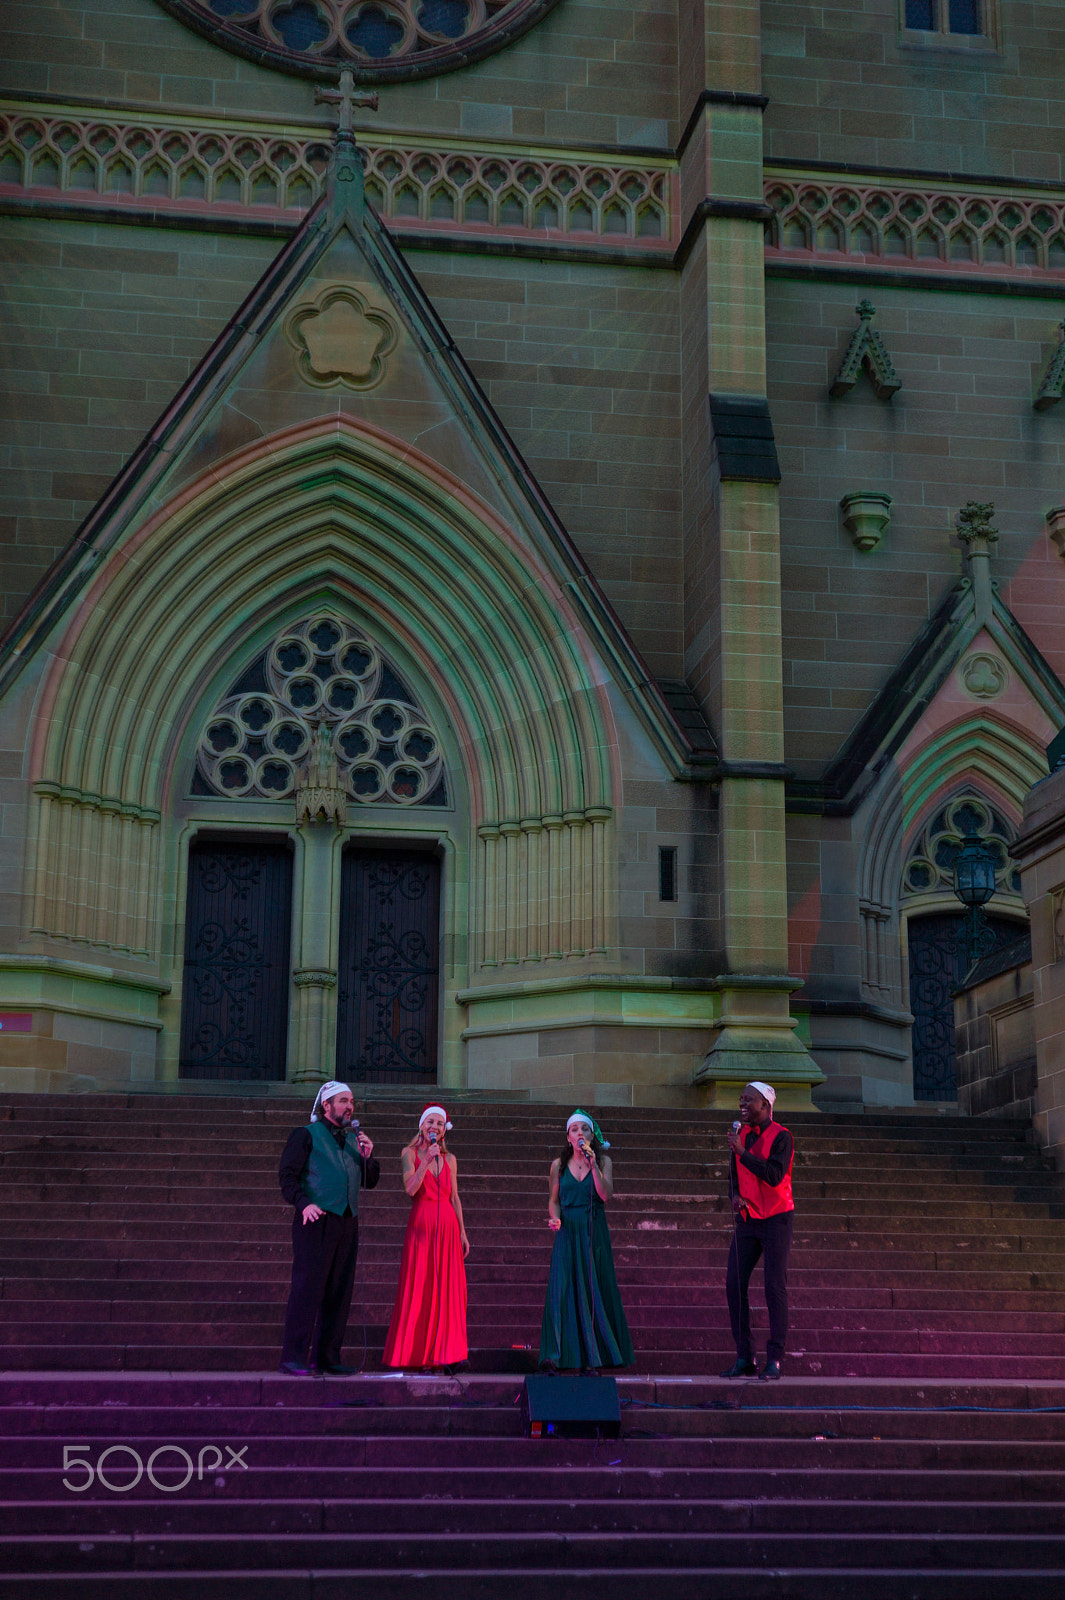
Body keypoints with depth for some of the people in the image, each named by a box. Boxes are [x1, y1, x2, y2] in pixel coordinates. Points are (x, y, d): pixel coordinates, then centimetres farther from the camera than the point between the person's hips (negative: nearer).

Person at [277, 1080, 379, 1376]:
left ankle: (327, 1357, 10)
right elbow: (287, 1174, -4)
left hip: (347, 1222, 6)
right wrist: (303, 1203, -19)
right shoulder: (306, 1135, 4)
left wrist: (367, 1157, 3)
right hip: (317, 1220, -6)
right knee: (307, 1287, -10)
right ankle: (294, 1358, -8)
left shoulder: (354, 1139, 21)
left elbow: (370, 1181, 21)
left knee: (339, 1292, 5)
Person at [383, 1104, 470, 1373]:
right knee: (420, 1290, -4)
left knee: (449, 1290, -1)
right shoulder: (410, 1153, 4)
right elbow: (410, 1189, -11)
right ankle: (420, 1354, -1)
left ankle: (447, 1352, 2)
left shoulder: (449, 1159, 13)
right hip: (421, 1226, -3)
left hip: (447, 1226, 3)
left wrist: (462, 1233, 10)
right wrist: (427, 1159, -16)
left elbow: (455, 1198, 14)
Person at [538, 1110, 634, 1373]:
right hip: (567, 1233, 0)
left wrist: (593, 1164, -15)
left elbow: (605, 1195, -9)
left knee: (595, 1291, -2)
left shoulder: (603, 1161, 5)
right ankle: (553, 1357, -14)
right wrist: (554, 1218, -8)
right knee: (561, 1290, -10)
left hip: (595, 1233, 0)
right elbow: (553, 1200, 11)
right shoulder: (559, 1165, 8)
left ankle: (591, 1356, 5)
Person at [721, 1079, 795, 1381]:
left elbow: (774, 1176, -23)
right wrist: (735, 1195, -1)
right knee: (734, 1284, -2)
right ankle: (744, 1358, 4)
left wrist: (742, 1152, -23)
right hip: (747, 1219, 6)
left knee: (775, 1287, -7)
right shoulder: (742, 1134, 11)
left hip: (776, 1218, -6)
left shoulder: (780, 1136, -9)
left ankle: (774, 1359, -3)